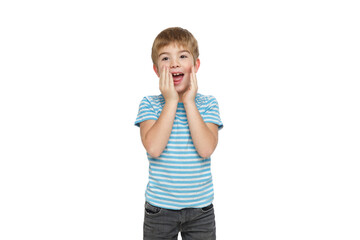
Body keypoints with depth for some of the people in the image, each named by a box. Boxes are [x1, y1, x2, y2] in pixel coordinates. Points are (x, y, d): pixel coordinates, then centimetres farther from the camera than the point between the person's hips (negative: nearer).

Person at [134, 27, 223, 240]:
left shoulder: (208, 104, -3)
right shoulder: (149, 104, -5)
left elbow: (206, 149, -18)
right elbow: (153, 148, -21)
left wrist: (189, 102, -17)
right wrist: (171, 101, -18)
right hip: (159, 207, 0)